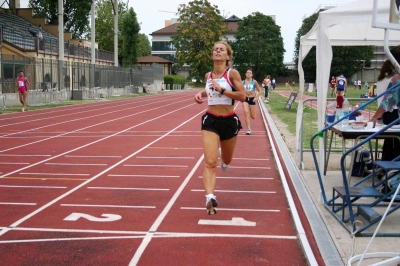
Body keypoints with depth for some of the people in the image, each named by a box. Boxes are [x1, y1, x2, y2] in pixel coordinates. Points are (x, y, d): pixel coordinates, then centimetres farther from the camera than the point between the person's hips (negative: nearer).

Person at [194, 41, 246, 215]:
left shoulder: (232, 73, -8)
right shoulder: (208, 75, 6)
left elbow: (243, 96, -16)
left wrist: (222, 90, -22)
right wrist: (201, 94, 8)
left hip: (229, 121, -1)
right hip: (210, 120, 1)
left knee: (226, 161, 20)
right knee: (210, 163, -15)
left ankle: (223, 156, 57)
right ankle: (210, 197, -22)